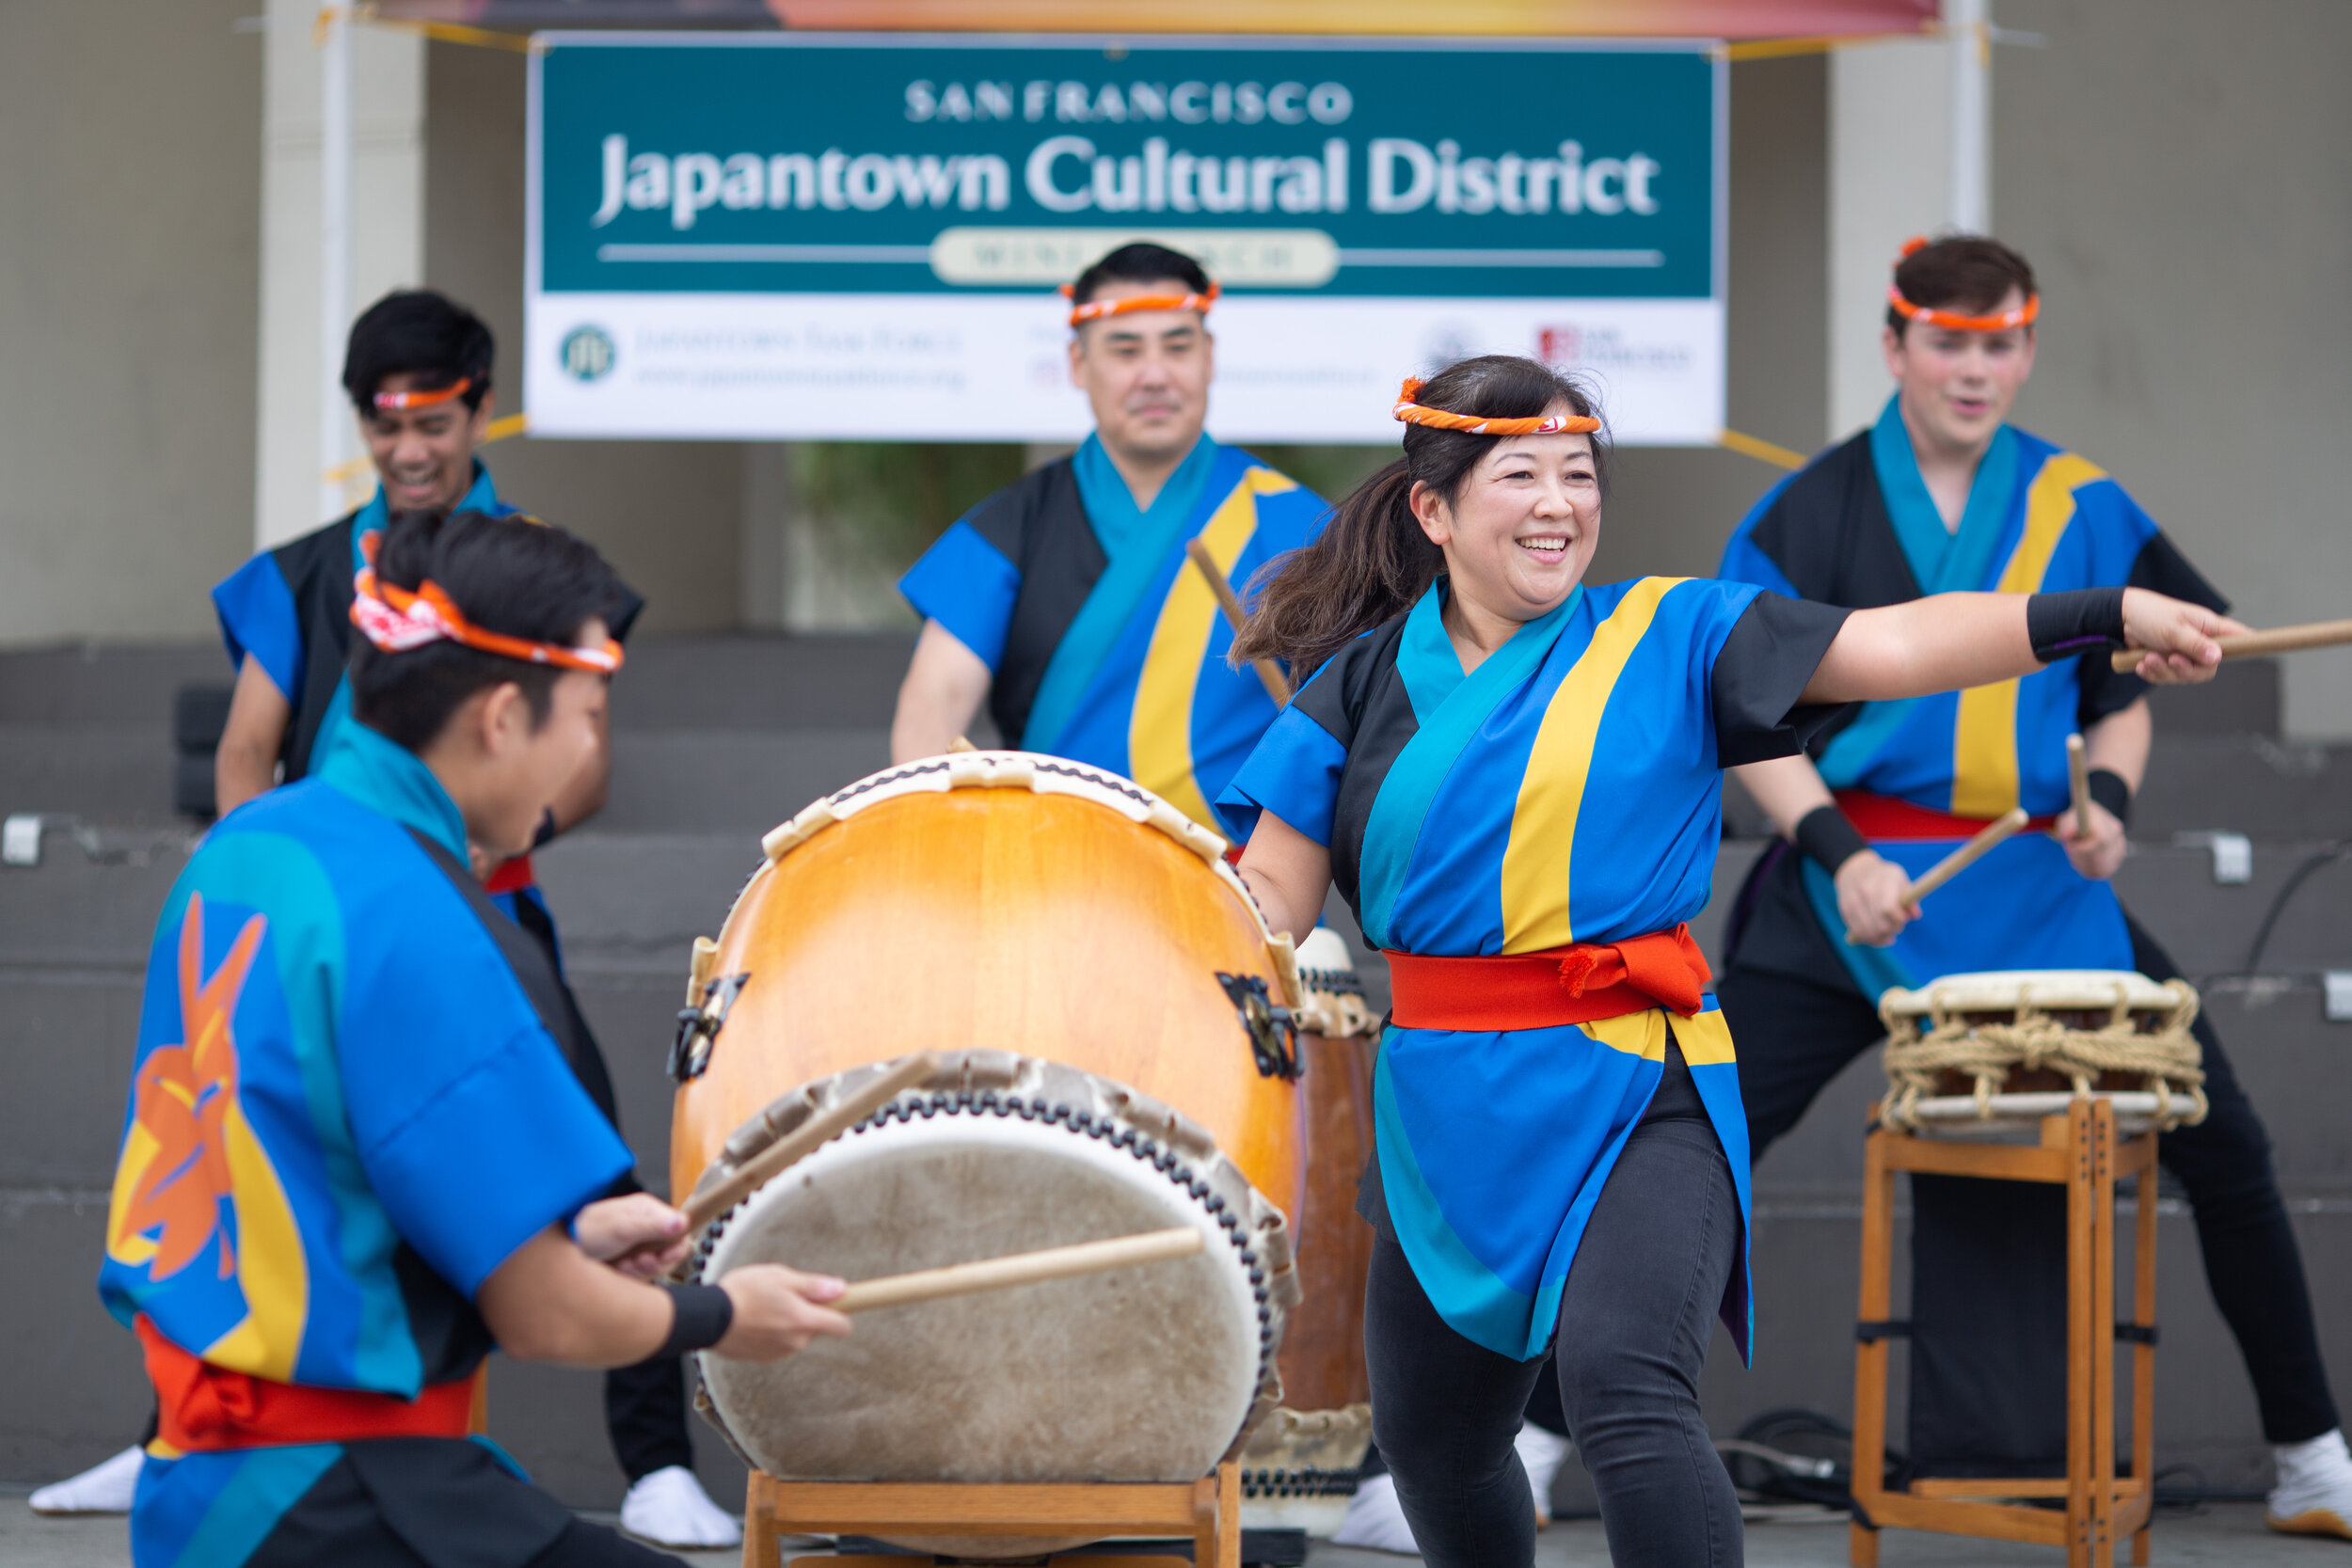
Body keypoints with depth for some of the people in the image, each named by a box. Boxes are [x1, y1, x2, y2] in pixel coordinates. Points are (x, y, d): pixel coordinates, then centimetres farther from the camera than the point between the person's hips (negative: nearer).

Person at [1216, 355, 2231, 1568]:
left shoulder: (1669, 638, -1)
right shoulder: (1364, 684, 6)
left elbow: (1892, 646, -9)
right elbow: (1274, 886, 5)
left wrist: (2110, 614, -19)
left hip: (1632, 1093, -4)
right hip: (1445, 1114, 4)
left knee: (1625, 1387, -27)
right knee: (1431, 1444, 18)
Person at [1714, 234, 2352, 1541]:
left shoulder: (2084, 511, 6)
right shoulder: (1811, 514, -1)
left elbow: (2124, 698, 14)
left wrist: (2109, 799, -7)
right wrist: (1837, 851, -17)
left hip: (2040, 886, 2)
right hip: (1854, 885, -2)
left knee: (2225, 1146, -1)